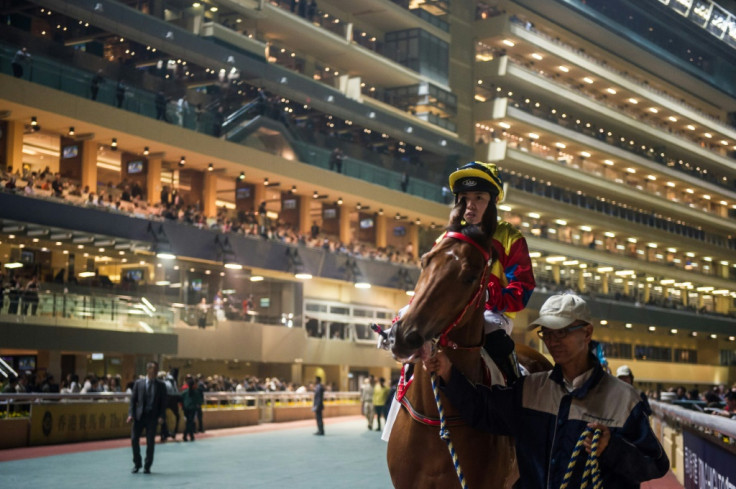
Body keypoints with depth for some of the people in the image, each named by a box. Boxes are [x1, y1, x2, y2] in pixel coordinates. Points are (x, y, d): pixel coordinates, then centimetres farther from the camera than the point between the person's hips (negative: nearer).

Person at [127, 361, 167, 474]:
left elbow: (163, 402, 3)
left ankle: (147, 466, 12)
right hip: (139, 415, 0)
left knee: (150, 442, 1)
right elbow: (133, 400, 5)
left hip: (152, 417, 0)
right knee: (134, 439, -3)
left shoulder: (160, 385, 5)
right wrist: (131, 414, -6)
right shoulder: (138, 383, 5)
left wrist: (161, 416, -9)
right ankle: (137, 464, 15)